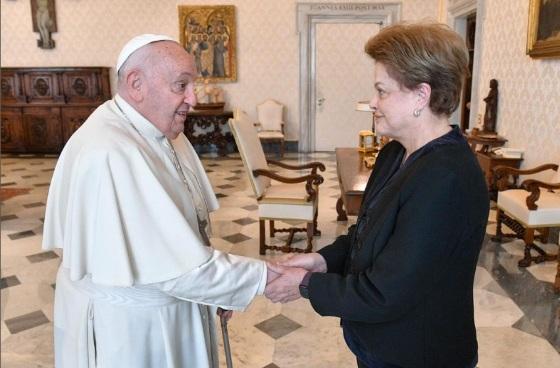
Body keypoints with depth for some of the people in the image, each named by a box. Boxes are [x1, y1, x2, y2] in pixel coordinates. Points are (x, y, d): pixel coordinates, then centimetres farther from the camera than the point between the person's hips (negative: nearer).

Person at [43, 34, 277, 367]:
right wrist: (268, 277, -22)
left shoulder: (163, 131, -2)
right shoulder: (108, 154, -31)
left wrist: (219, 287, 5)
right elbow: (174, 266, -30)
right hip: (127, 323, -7)